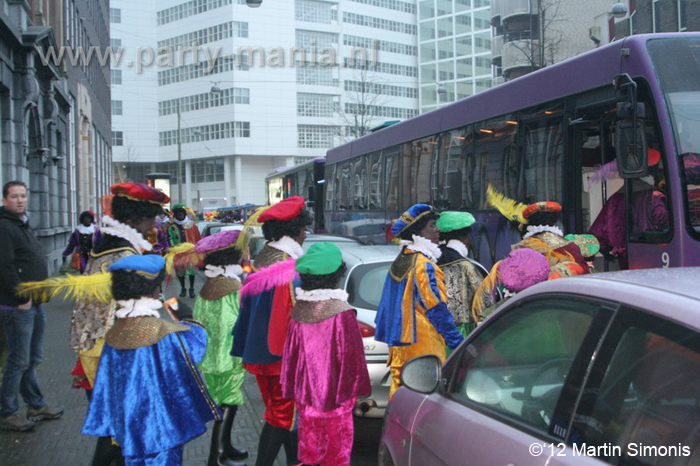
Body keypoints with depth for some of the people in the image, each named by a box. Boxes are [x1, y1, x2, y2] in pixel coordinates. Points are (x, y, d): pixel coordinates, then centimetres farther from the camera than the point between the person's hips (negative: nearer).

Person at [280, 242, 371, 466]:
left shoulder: (298, 312, -3)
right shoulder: (342, 313, -16)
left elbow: (291, 354, 5)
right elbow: (352, 356, -11)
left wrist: (293, 391, 15)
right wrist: (355, 389, 0)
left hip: (305, 394, 4)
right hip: (335, 394, -4)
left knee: (309, 431, 15)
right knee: (337, 439, 8)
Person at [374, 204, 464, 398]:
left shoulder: (398, 262, 13)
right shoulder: (425, 265, -14)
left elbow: (387, 305, 19)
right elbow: (436, 307, -16)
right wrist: (457, 341, -11)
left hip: (398, 343, 9)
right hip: (423, 344, -9)